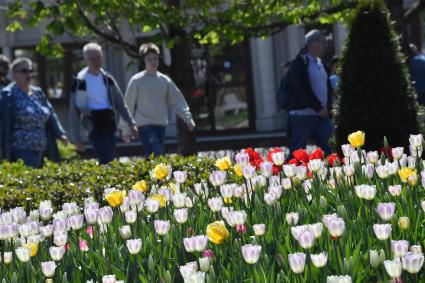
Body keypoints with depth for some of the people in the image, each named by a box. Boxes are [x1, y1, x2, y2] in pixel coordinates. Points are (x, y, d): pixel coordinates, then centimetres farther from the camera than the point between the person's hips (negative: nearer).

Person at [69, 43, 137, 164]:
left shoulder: (107, 79, 12)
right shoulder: (80, 82, -3)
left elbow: (120, 104, 16)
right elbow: (74, 111, -1)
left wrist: (131, 123, 6)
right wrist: (76, 138, -3)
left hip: (109, 125, 5)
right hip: (94, 126, -5)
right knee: (108, 164, -15)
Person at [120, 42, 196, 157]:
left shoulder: (165, 80, 9)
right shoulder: (136, 81, -4)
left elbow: (177, 100, 8)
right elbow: (129, 105, 0)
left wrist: (188, 118, -3)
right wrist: (126, 129, 1)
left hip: (161, 125, 5)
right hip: (145, 125, -5)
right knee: (157, 157, -17)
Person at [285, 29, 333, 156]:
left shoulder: (321, 64, 16)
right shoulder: (299, 64, -7)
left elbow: (328, 87, 19)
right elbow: (300, 91, -14)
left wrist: (327, 107, 3)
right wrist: (318, 107, -15)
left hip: (322, 113, 7)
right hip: (303, 114, -7)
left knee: (330, 148, 1)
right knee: (297, 150, -2)